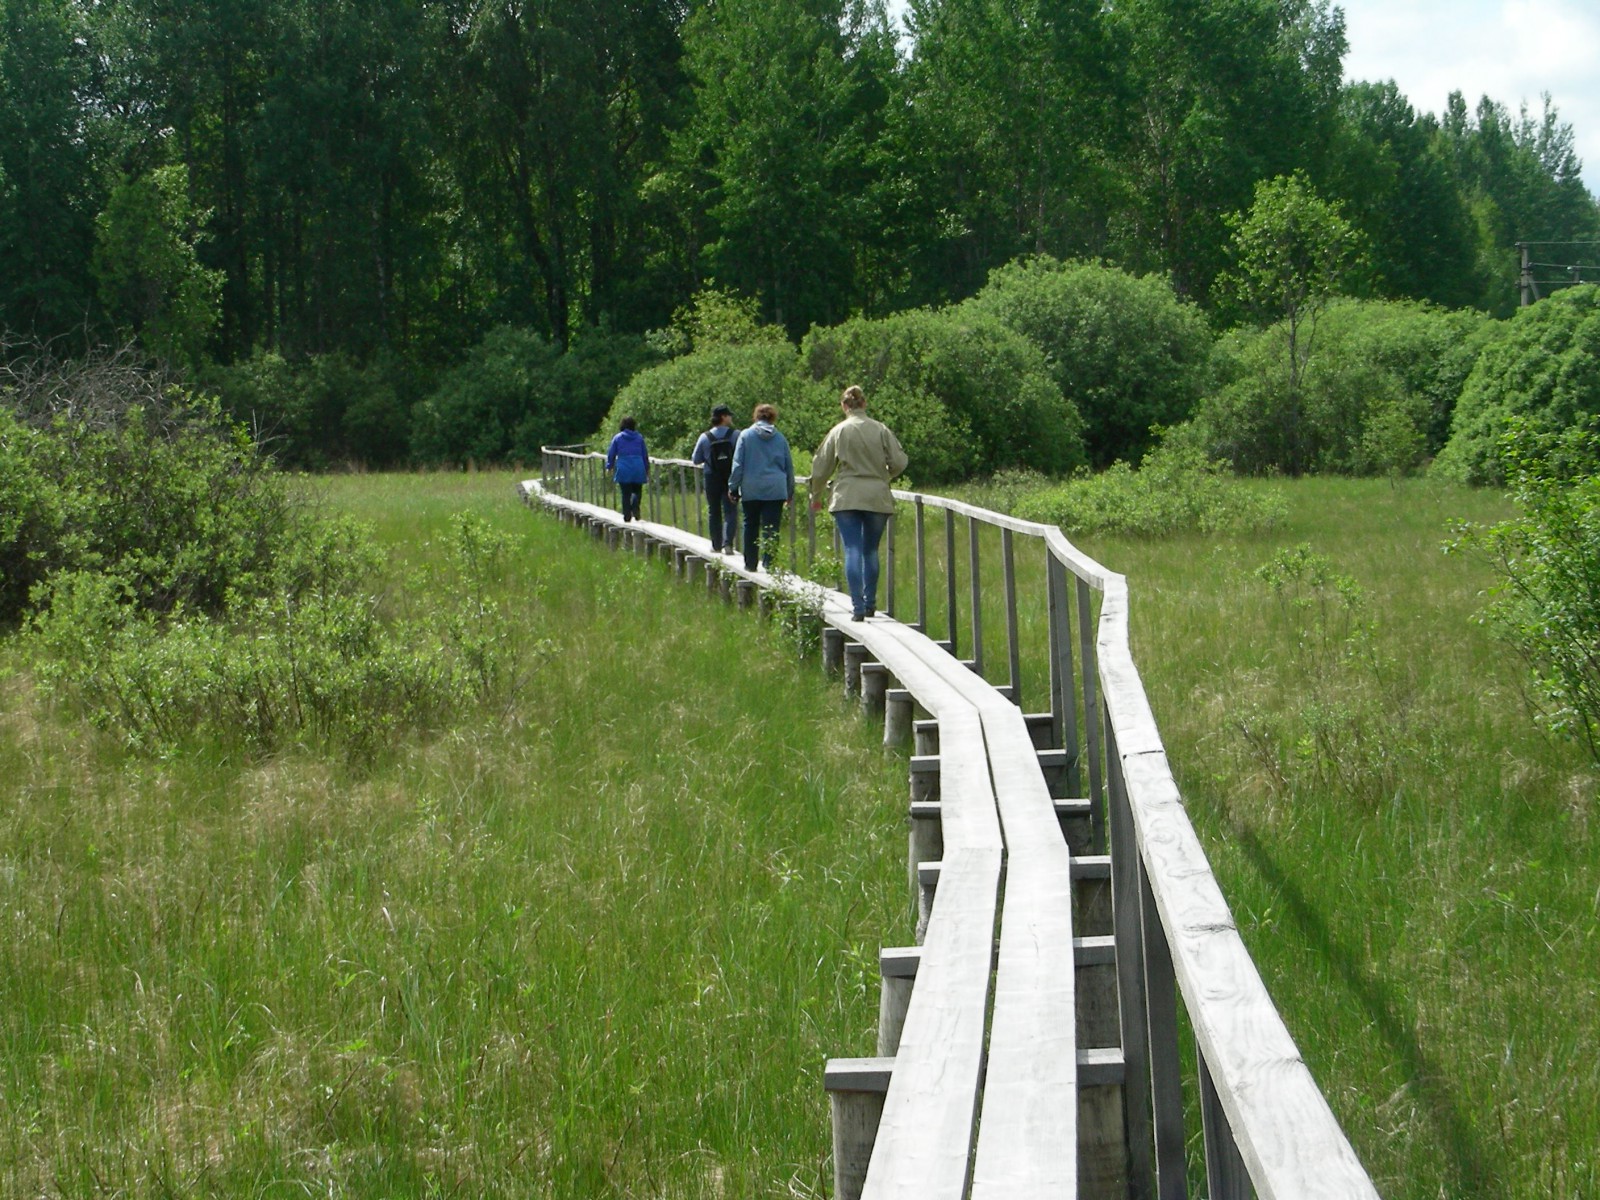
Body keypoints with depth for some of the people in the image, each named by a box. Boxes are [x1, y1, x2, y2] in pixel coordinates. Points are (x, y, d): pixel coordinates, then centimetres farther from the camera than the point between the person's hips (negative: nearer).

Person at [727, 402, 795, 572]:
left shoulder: (746, 436, 2)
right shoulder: (780, 438, 7)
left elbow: (738, 464, -1)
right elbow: (789, 466, 13)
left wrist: (733, 487, 5)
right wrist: (790, 491, 22)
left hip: (751, 489, 0)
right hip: (776, 490, 0)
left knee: (751, 526, 10)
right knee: (772, 528, -1)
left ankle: (750, 563, 12)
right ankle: (769, 563, -7)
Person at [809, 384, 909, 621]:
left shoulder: (838, 432, -1)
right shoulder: (881, 430, 1)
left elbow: (821, 467, 4)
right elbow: (899, 462, 1)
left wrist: (816, 496, 19)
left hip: (846, 498, -2)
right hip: (877, 497, 2)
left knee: (853, 550, -3)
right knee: (871, 550, 14)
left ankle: (857, 606, -13)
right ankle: (869, 603, 19)